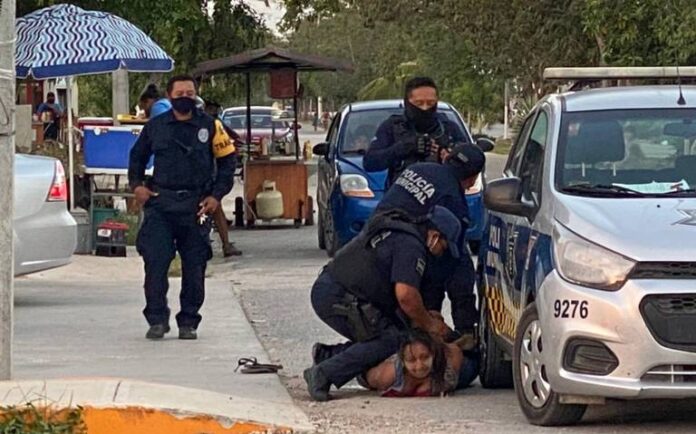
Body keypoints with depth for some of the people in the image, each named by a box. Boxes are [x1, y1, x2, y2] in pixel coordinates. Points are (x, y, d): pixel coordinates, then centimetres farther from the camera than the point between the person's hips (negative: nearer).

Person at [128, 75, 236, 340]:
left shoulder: (210, 127, 5)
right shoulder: (155, 127, 9)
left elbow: (227, 161, 9)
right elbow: (137, 156, 22)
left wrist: (216, 195, 0)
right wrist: (136, 184, 7)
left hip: (196, 207, 0)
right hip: (159, 204, 0)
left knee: (194, 268, 3)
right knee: (155, 263, -8)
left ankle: (188, 323, 13)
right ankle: (157, 320, 0)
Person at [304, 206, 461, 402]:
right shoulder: (411, 245, -12)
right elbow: (405, 295, -21)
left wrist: (421, 319, 20)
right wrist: (428, 324, -5)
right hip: (339, 299, -10)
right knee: (391, 341, -13)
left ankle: (327, 354, 7)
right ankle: (324, 373, -18)